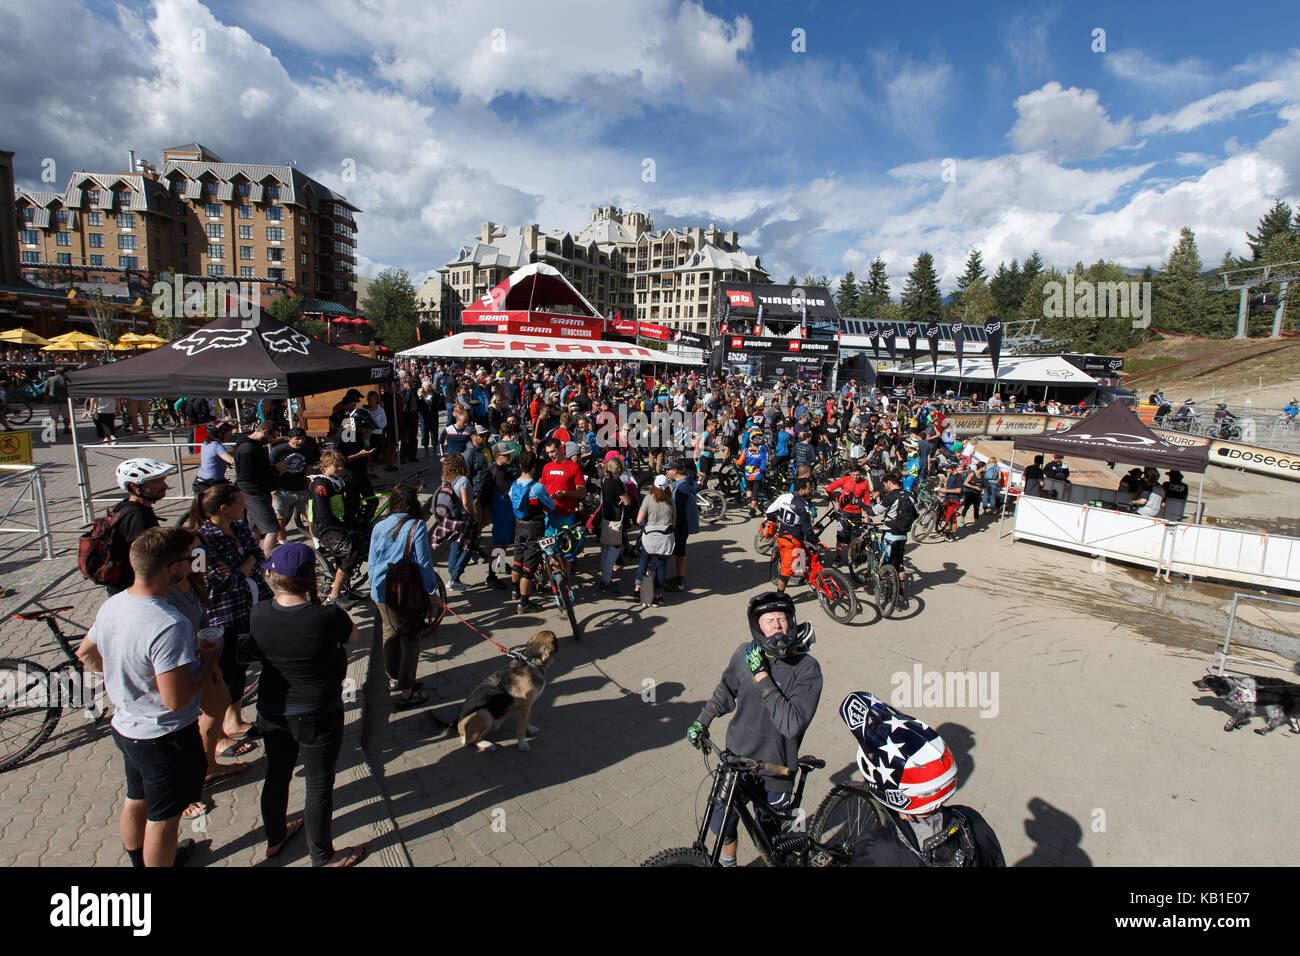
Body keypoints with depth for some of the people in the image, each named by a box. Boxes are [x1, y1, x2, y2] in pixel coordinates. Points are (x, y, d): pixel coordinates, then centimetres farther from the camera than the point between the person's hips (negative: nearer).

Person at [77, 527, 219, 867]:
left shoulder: (111, 605, -7)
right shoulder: (168, 626, -35)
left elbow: (85, 654, 12)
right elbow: (176, 699, -32)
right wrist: (208, 660, -18)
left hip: (125, 726, 9)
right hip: (165, 737, -9)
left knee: (135, 802, 29)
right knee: (163, 819, 13)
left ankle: (141, 859, 52)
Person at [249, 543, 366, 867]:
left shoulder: (259, 614, -13)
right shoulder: (328, 618, -29)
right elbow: (352, 635, -7)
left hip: (272, 712, 6)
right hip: (318, 716, -5)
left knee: (277, 775, 26)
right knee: (320, 785, 13)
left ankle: (275, 838, 50)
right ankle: (322, 856, 32)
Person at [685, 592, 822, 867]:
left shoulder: (806, 668, -22)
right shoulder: (745, 653, -11)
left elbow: (792, 724, -31)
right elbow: (726, 690, 9)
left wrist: (762, 675, -32)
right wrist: (702, 720, 2)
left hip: (774, 770, -3)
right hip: (736, 758, 4)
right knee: (720, 825, 22)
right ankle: (728, 861, 52)